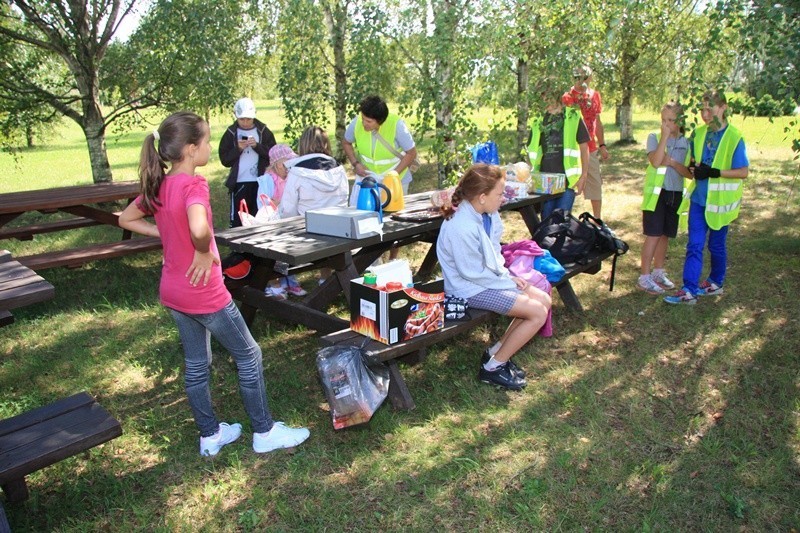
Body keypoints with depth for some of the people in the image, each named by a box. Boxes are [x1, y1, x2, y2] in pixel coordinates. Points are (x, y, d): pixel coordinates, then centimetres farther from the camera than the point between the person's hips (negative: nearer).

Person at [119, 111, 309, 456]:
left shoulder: (158, 186, 2)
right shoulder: (193, 184, -22)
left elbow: (126, 220, 17)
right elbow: (199, 228, -43)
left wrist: (168, 235, 8)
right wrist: (204, 252, -22)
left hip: (172, 291, 8)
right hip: (203, 292, -8)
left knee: (196, 364, 19)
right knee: (249, 356, 8)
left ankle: (210, 435, 33)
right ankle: (264, 432, 20)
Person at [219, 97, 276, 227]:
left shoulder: (263, 131, 5)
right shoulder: (231, 133, 6)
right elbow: (224, 160, 3)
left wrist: (257, 146, -14)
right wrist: (238, 149, -12)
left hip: (260, 183, 0)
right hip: (239, 183, 0)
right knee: (237, 220, 2)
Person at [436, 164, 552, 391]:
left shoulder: (486, 214, -2)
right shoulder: (462, 228, -29)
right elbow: (474, 273, -22)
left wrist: (508, 276, -3)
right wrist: (509, 282, -13)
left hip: (491, 276, 9)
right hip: (471, 289, -9)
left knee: (544, 300, 6)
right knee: (537, 313, -13)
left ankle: (496, 352, 13)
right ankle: (493, 368, 1)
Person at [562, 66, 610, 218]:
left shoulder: (594, 95, 8)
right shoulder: (567, 97, -7)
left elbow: (597, 121, 15)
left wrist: (602, 145, 13)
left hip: (591, 149, 5)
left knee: (596, 186, 11)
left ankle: (598, 221, 24)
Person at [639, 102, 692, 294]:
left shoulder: (686, 143, 5)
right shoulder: (654, 137, -4)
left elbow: (689, 173, 0)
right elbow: (655, 162, -22)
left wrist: (673, 162, -15)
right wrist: (664, 136, -20)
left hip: (676, 194, 4)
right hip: (656, 193, -4)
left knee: (665, 235, 13)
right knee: (653, 236, -6)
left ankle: (658, 273, 27)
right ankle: (644, 278, 1)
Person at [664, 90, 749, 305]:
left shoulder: (734, 137, -12)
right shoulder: (698, 134, 3)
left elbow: (743, 172, -12)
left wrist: (715, 172, -24)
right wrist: (695, 168, -6)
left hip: (720, 200, -4)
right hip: (698, 197, 4)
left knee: (716, 244, 12)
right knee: (694, 245, -1)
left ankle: (716, 282, 32)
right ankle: (689, 290, -1)